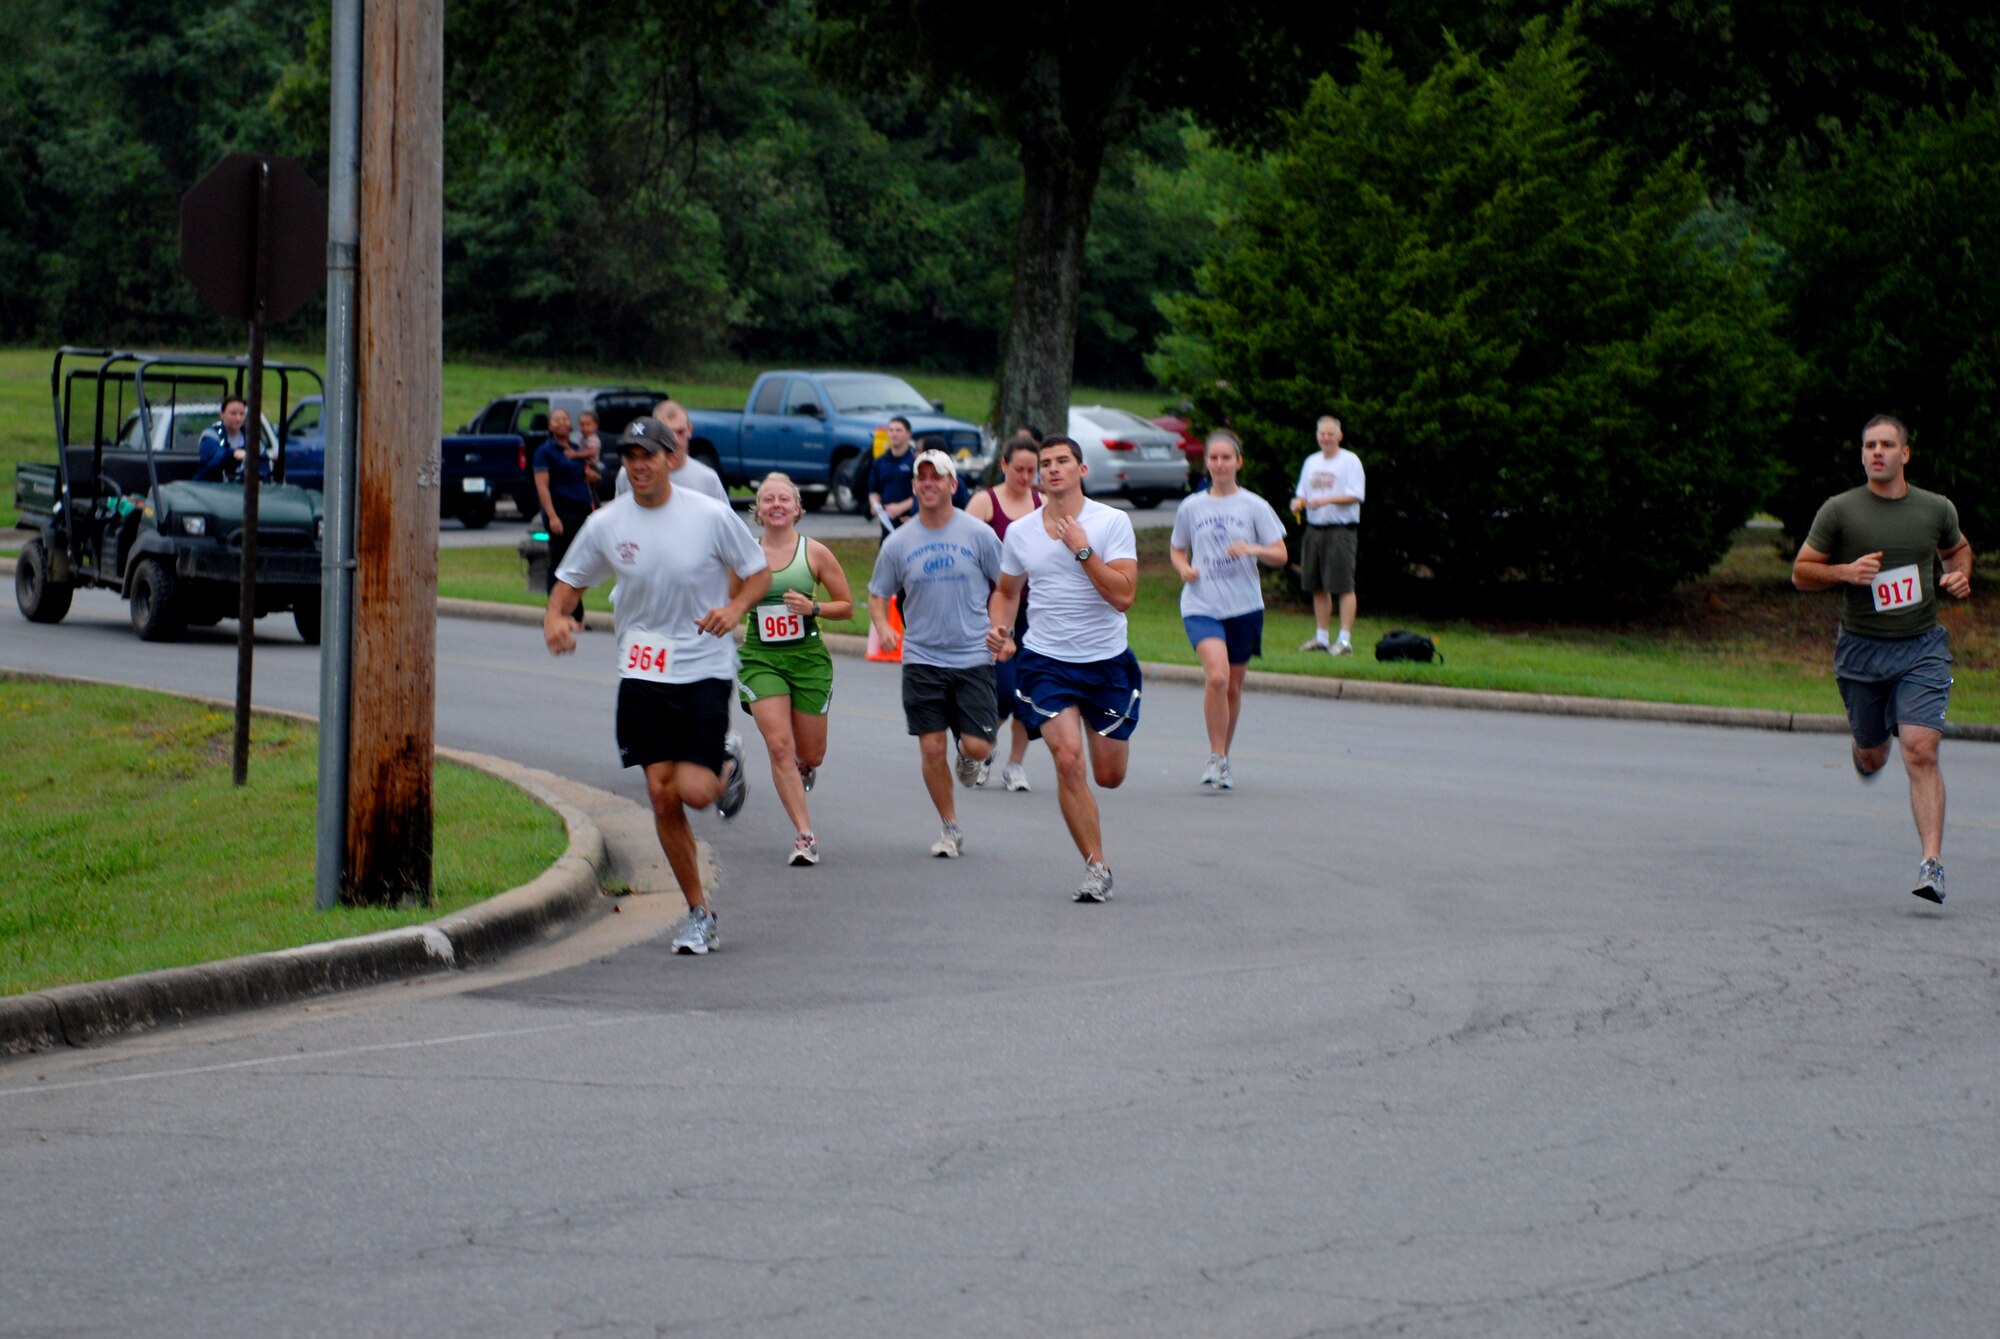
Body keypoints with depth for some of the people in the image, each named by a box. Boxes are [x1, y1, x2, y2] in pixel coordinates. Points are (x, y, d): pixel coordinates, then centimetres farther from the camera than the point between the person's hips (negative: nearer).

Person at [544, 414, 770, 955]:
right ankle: (699, 913, 12)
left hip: (705, 670, -3)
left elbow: (759, 573, 4)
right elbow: (569, 584, 10)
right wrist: (556, 618, -12)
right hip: (642, 672, 3)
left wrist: (735, 608, -16)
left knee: (694, 790, -14)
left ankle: (727, 769, 25)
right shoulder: (605, 524, 0)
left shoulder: (710, 516, -6)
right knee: (661, 795, -2)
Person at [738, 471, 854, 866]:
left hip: (808, 657, 0)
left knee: (810, 754, 6)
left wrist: (812, 608, -12)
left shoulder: (815, 553, -1)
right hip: (760, 657, 0)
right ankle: (805, 835, -10)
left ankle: (803, 769, 46)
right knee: (779, 745, -14)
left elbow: (846, 605, 4)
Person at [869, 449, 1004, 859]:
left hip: (973, 657, -1)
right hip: (921, 659, 1)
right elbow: (878, 594, 11)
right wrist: (882, 626, -8)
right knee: (932, 748, -2)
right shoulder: (898, 543, 3)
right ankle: (950, 828, 14)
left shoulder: (979, 534, -2)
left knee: (976, 746, -9)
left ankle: (969, 759, 30)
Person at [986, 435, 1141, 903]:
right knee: (1068, 759, -19)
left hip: (1108, 661, -1)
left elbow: (1123, 596, -17)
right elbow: (1006, 589, 19)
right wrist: (999, 628, 0)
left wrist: (1082, 550, -21)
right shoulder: (1020, 532, 3)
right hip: (1047, 661, 1)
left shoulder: (1113, 522, -7)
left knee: (1109, 776, 7)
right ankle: (1096, 867, -10)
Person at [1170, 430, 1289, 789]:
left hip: (1244, 607, 1)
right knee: (1216, 676, -22)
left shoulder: (1254, 506, 2)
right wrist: (1184, 568, -2)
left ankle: (1223, 759, 26)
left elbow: (1280, 555, 1)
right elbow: (1177, 549, 20)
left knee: (1233, 686, 9)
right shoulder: (1191, 507, 6)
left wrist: (1251, 549, -19)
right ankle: (1216, 758, -11)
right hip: (1201, 606, -1)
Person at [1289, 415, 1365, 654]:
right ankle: (1320, 637, 18)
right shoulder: (1311, 462, 17)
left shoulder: (1350, 461, -3)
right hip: (1314, 528, 7)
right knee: (1317, 587, 10)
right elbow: (1302, 493, 21)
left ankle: (1345, 640, -10)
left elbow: (1355, 495, -12)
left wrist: (1326, 500, -21)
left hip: (1341, 530, -7)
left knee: (1344, 586, -10)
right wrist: (1298, 502, -2)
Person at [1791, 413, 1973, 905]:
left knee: (1921, 752, -16)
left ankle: (1932, 863, -18)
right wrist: (1846, 572, -17)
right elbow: (1801, 572, 2)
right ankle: (1864, 749, 54)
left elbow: (1958, 548, 24)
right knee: (1873, 755, 13)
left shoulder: (1936, 509, 3)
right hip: (1861, 649, 1)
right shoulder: (1839, 511, -3)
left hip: (1922, 648, 0)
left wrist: (1960, 575, 1)